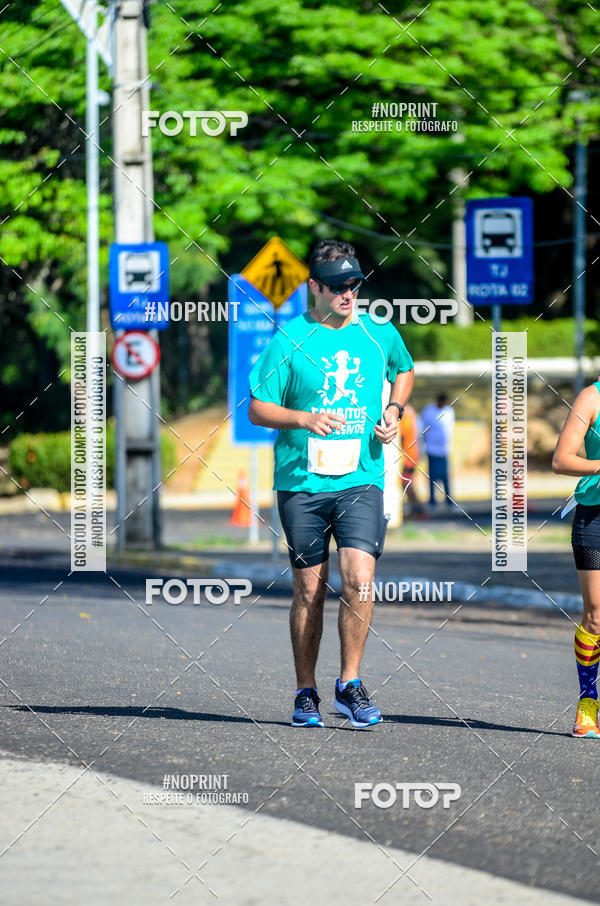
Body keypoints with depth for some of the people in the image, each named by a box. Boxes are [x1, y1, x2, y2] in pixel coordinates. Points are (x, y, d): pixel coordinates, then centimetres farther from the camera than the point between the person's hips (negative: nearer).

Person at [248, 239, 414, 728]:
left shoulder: (380, 334, 6)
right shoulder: (289, 340, -2)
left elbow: (404, 369, 28)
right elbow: (258, 408, -1)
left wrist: (394, 410, 10)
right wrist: (306, 419, -18)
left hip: (361, 479, 1)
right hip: (302, 483, -1)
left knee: (358, 578, -15)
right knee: (309, 590, 5)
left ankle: (350, 683, -2)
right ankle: (306, 693, 17)